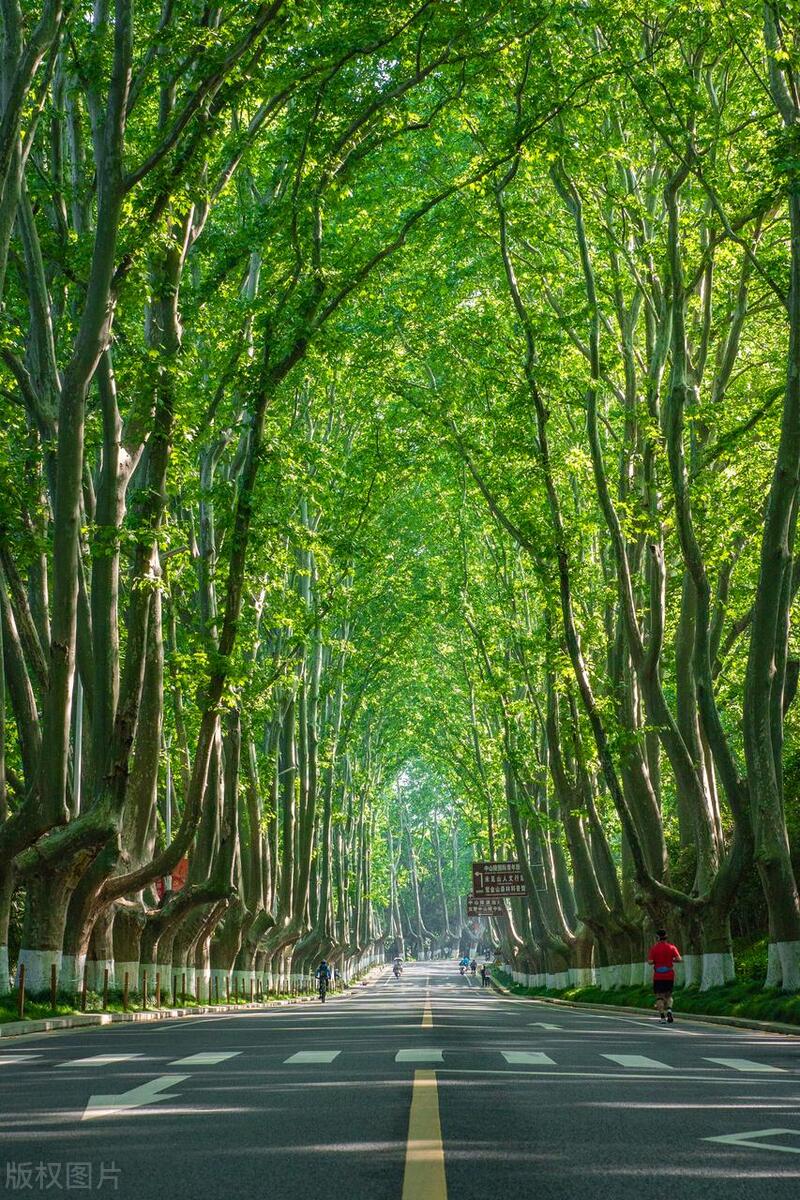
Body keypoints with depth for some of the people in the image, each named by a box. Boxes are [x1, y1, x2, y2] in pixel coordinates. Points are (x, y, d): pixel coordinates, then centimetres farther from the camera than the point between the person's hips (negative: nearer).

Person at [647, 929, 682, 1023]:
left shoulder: (654, 948, -4)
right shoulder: (672, 947, 2)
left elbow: (650, 961, -11)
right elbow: (679, 959, -8)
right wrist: (671, 960, 9)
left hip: (658, 976, -2)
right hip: (670, 976, 2)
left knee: (659, 996, 3)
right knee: (668, 995, 16)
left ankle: (662, 1016, -10)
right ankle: (669, 1010, -10)